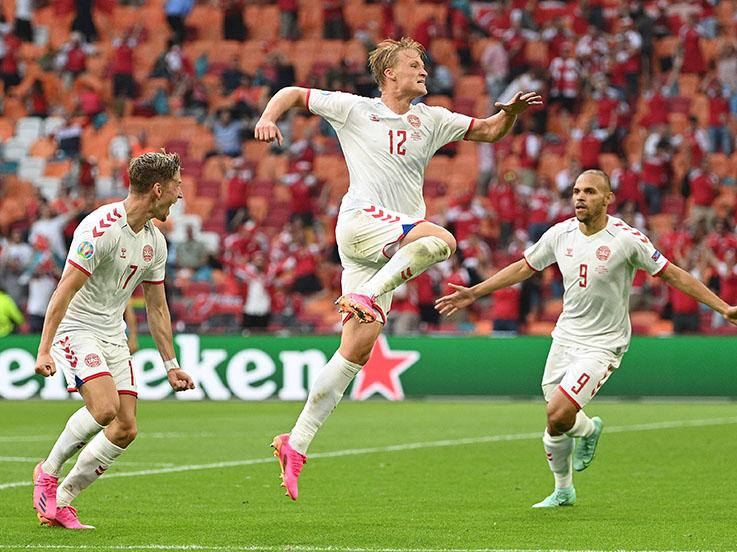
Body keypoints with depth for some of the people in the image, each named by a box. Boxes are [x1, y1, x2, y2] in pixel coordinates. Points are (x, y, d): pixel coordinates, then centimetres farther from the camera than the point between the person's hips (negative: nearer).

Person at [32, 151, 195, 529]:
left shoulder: (155, 242, 6)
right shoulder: (101, 228, -19)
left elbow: (157, 308, 16)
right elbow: (65, 290, -20)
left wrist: (171, 365, 14)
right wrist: (44, 350, -24)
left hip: (113, 337, 8)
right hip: (76, 329, -8)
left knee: (126, 428, -3)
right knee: (105, 406, -28)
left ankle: (58, 502, 8)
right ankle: (48, 472, -4)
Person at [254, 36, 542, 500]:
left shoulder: (430, 120, 20)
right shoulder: (354, 109, 8)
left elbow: (490, 131, 25)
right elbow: (293, 93, 14)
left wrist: (512, 111, 3)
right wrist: (269, 117, -7)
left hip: (395, 246, 5)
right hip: (362, 220, -5)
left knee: (358, 348, -3)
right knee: (442, 240, -31)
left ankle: (297, 444, -1)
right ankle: (362, 296, -32)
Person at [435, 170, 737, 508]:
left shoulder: (626, 239, -14)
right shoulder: (561, 234, 0)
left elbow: (672, 274, -7)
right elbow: (523, 267, 15)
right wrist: (474, 293, 15)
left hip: (603, 344, -5)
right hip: (565, 336, 5)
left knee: (558, 416, -20)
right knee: (556, 421, 6)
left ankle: (588, 429, 16)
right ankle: (563, 491, 33)